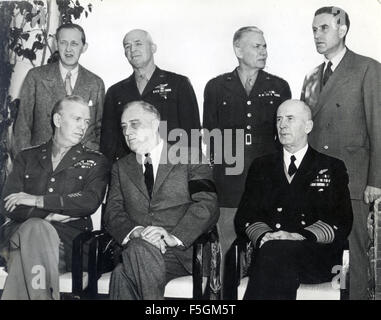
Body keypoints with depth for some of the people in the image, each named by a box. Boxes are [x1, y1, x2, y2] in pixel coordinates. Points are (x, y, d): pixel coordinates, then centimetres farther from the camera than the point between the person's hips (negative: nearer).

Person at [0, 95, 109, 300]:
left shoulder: (95, 162, 14)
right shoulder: (27, 157, 20)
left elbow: (90, 201, -6)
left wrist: (38, 200, -8)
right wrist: (49, 214, -8)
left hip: (68, 237, -1)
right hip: (20, 232, 2)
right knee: (35, 226, -34)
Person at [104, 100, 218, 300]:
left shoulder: (190, 158, 8)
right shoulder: (121, 167, 21)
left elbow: (208, 206, -4)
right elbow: (113, 211, 9)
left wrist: (175, 237, -20)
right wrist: (134, 232, -15)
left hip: (181, 252, -3)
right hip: (134, 252, 3)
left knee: (123, 275, -31)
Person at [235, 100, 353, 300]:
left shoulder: (332, 168, 14)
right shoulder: (261, 167, 21)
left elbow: (341, 222, 3)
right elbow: (245, 216, 11)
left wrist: (300, 236, -16)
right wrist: (264, 236, -12)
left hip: (317, 255, -1)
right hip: (268, 250, 2)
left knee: (275, 253, -34)